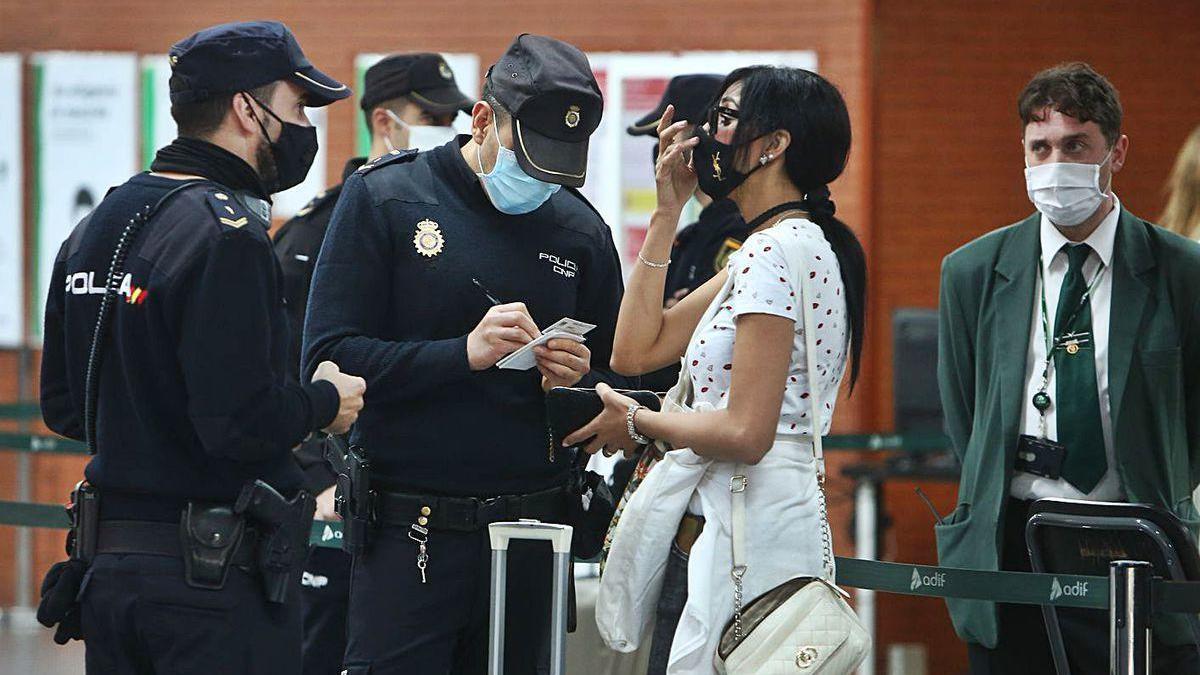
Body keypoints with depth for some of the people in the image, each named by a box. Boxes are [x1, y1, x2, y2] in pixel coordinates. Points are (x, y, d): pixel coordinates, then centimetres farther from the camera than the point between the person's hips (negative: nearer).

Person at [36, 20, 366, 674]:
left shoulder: (95, 228, 11)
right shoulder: (224, 235, -17)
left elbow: (63, 406, 16)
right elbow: (240, 423, -23)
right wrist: (325, 401, -5)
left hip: (106, 566, 9)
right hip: (216, 573, -9)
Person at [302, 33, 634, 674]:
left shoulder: (580, 231, 11)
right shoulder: (384, 197, -1)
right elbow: (327, 358, -8)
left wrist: (578, 381, -4)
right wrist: (465, 354, -19)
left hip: (530, 531, 4)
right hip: (410, 533, -4)